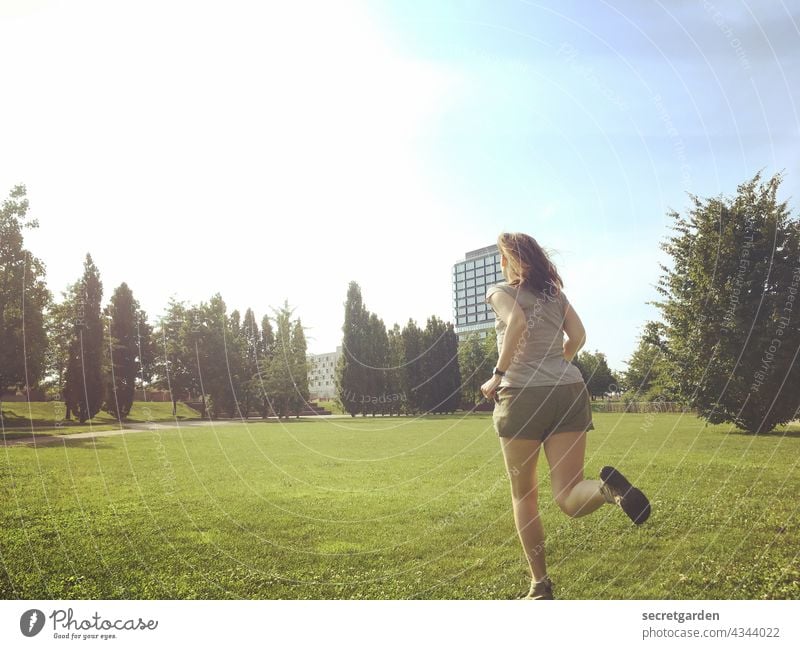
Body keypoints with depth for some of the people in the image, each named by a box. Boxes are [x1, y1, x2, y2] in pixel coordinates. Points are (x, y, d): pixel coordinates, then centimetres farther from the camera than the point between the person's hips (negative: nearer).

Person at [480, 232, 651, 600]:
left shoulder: (500, 291, 4)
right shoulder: (554, 292, 17)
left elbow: (517, 322, -17)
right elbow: (578, 337, 9)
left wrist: (498, 374, -10)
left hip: (523, 395, -4)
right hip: (570, 391, 4)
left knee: (523, 496, 13)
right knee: (568, 497, -1)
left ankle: (540, 585, 14)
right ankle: (607, 487, -35)